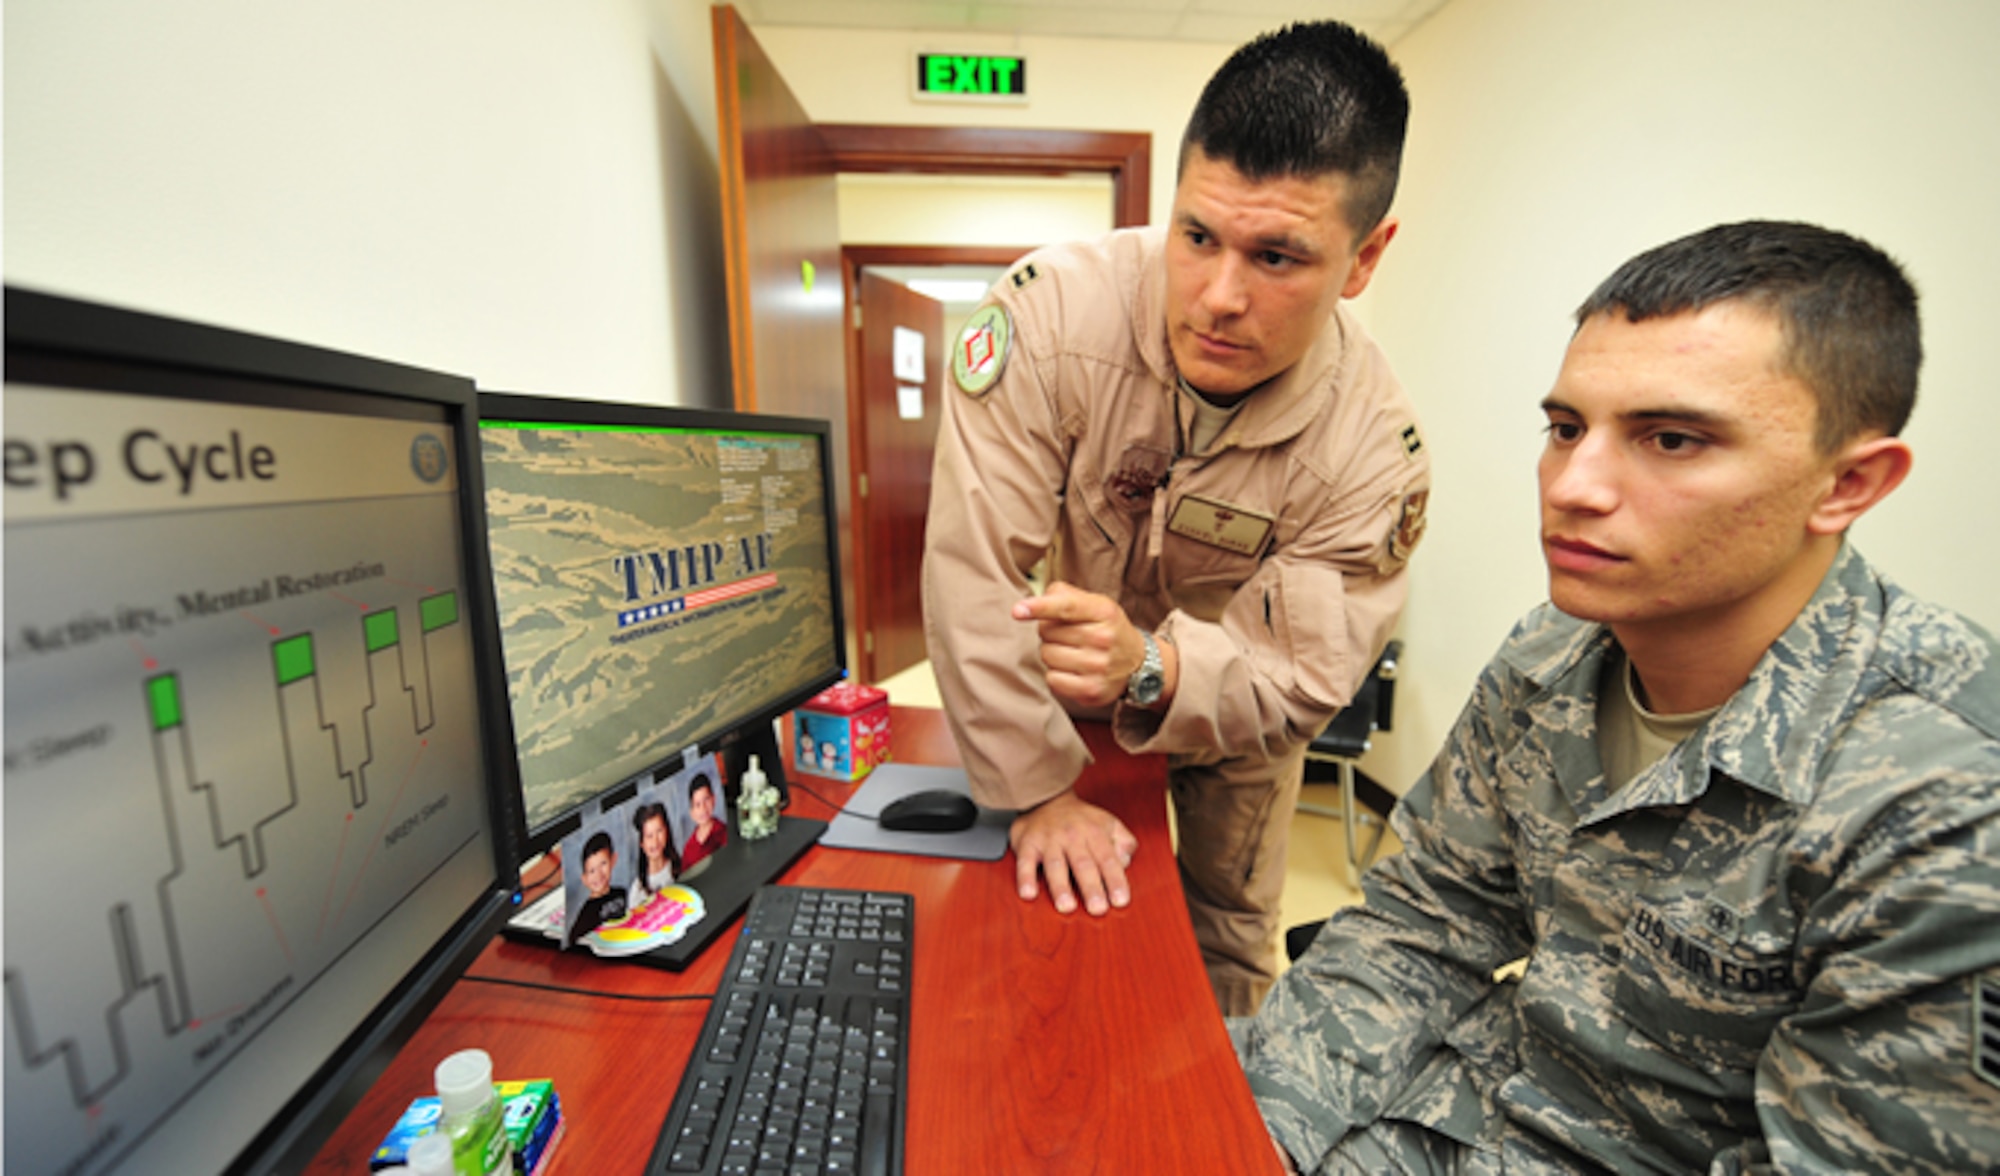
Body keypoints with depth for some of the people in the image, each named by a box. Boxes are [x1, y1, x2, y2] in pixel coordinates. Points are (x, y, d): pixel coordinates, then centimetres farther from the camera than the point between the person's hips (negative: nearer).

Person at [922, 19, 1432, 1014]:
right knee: (1057, 904, 19)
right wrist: (1040, 789, -27)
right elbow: (973, 568, -33)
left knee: (1230, 936, 17)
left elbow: (1298, 680, -25)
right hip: (1067, 675, 0)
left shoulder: (1375, 446, -27)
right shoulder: (1055, 308, -32)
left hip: (1231, 689, 1)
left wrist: (1152, 666, -48)